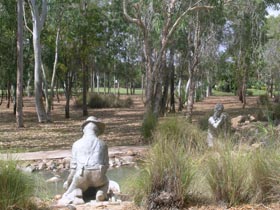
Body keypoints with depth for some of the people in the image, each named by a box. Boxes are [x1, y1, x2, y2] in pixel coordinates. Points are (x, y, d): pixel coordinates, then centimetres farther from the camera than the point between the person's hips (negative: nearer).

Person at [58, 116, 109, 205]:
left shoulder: (76, 144, 14)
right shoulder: (102, 144, 16)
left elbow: (73, 167, 10)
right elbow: (106, 165, 16)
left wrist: (68, 183, 24)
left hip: (81, 175, 0)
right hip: (98, 175, 1)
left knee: (65, 199, 21)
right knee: (105, 184, 37)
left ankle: (75, 196, -15)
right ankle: (101, 193, 2)